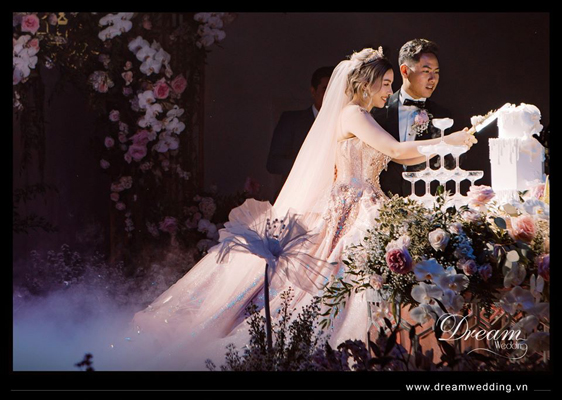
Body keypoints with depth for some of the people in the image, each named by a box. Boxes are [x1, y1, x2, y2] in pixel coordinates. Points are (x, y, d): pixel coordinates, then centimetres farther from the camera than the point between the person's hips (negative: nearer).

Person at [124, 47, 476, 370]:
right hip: (348, 213, -8)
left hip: (366, 211, 8)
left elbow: (402, 158, 20)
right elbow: (397, 150, -16)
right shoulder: (352, 114, -9)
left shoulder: (364, 121, 21)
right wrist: (446, 140, -11)